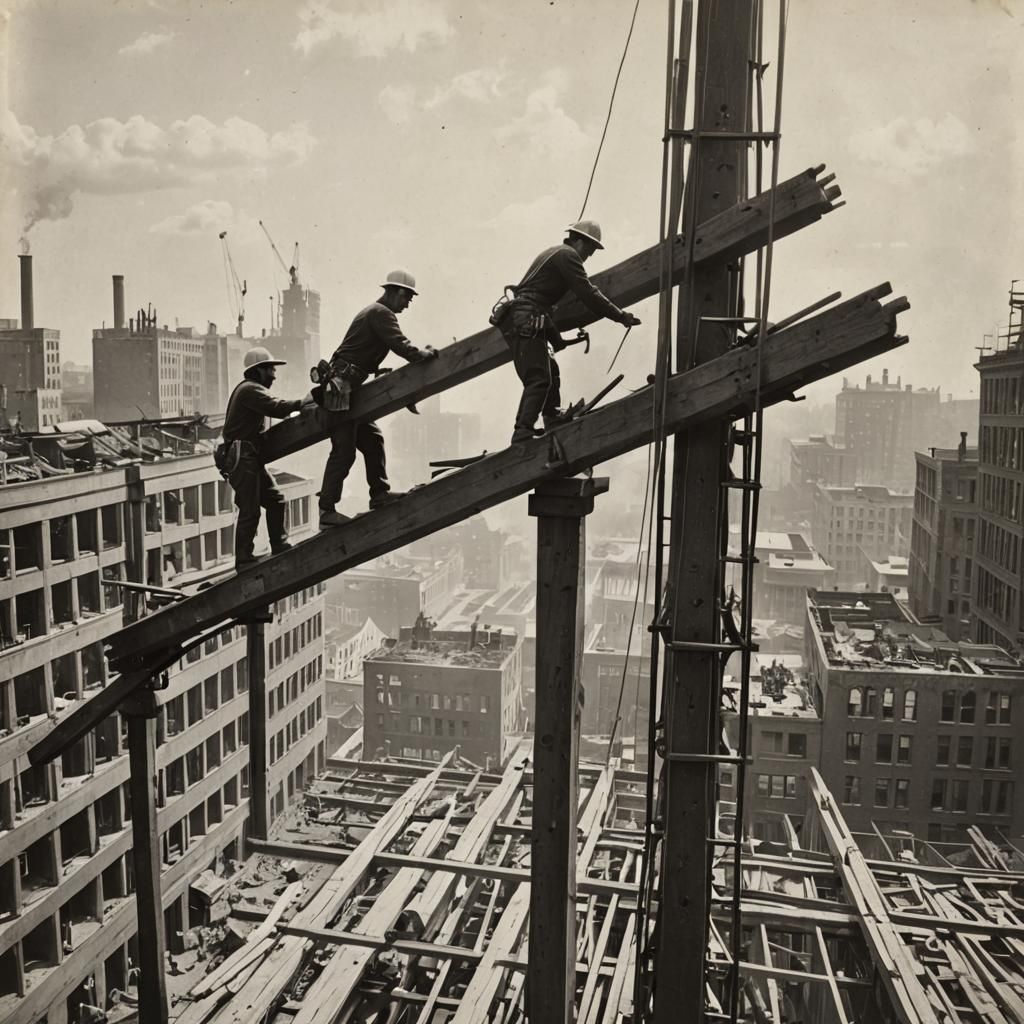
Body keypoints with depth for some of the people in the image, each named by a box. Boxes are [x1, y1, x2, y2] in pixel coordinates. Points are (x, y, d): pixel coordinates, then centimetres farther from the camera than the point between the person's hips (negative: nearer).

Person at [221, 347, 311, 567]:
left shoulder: (250, 389, 22)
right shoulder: (250, 389, -12)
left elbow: (273, 409, 18)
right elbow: (277, 408, -24)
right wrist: (303, 402, -17)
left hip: (251, 459, 11)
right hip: (242, 458, -11)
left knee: (274, 499, 11)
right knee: (249, 510, -7)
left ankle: (280, 548, 16)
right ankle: (243, 560, 0)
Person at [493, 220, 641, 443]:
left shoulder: (555, 253, 28)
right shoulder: (567, 254, -4)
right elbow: (588, 294, -13)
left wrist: (556, 339, 33)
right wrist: (621, 316, -7)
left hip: (519, 321, 11)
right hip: (526, 321, -11)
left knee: (550, 371, 19)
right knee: (539, 378, -15)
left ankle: (554, 423, 26)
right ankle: (522, 433, -21)